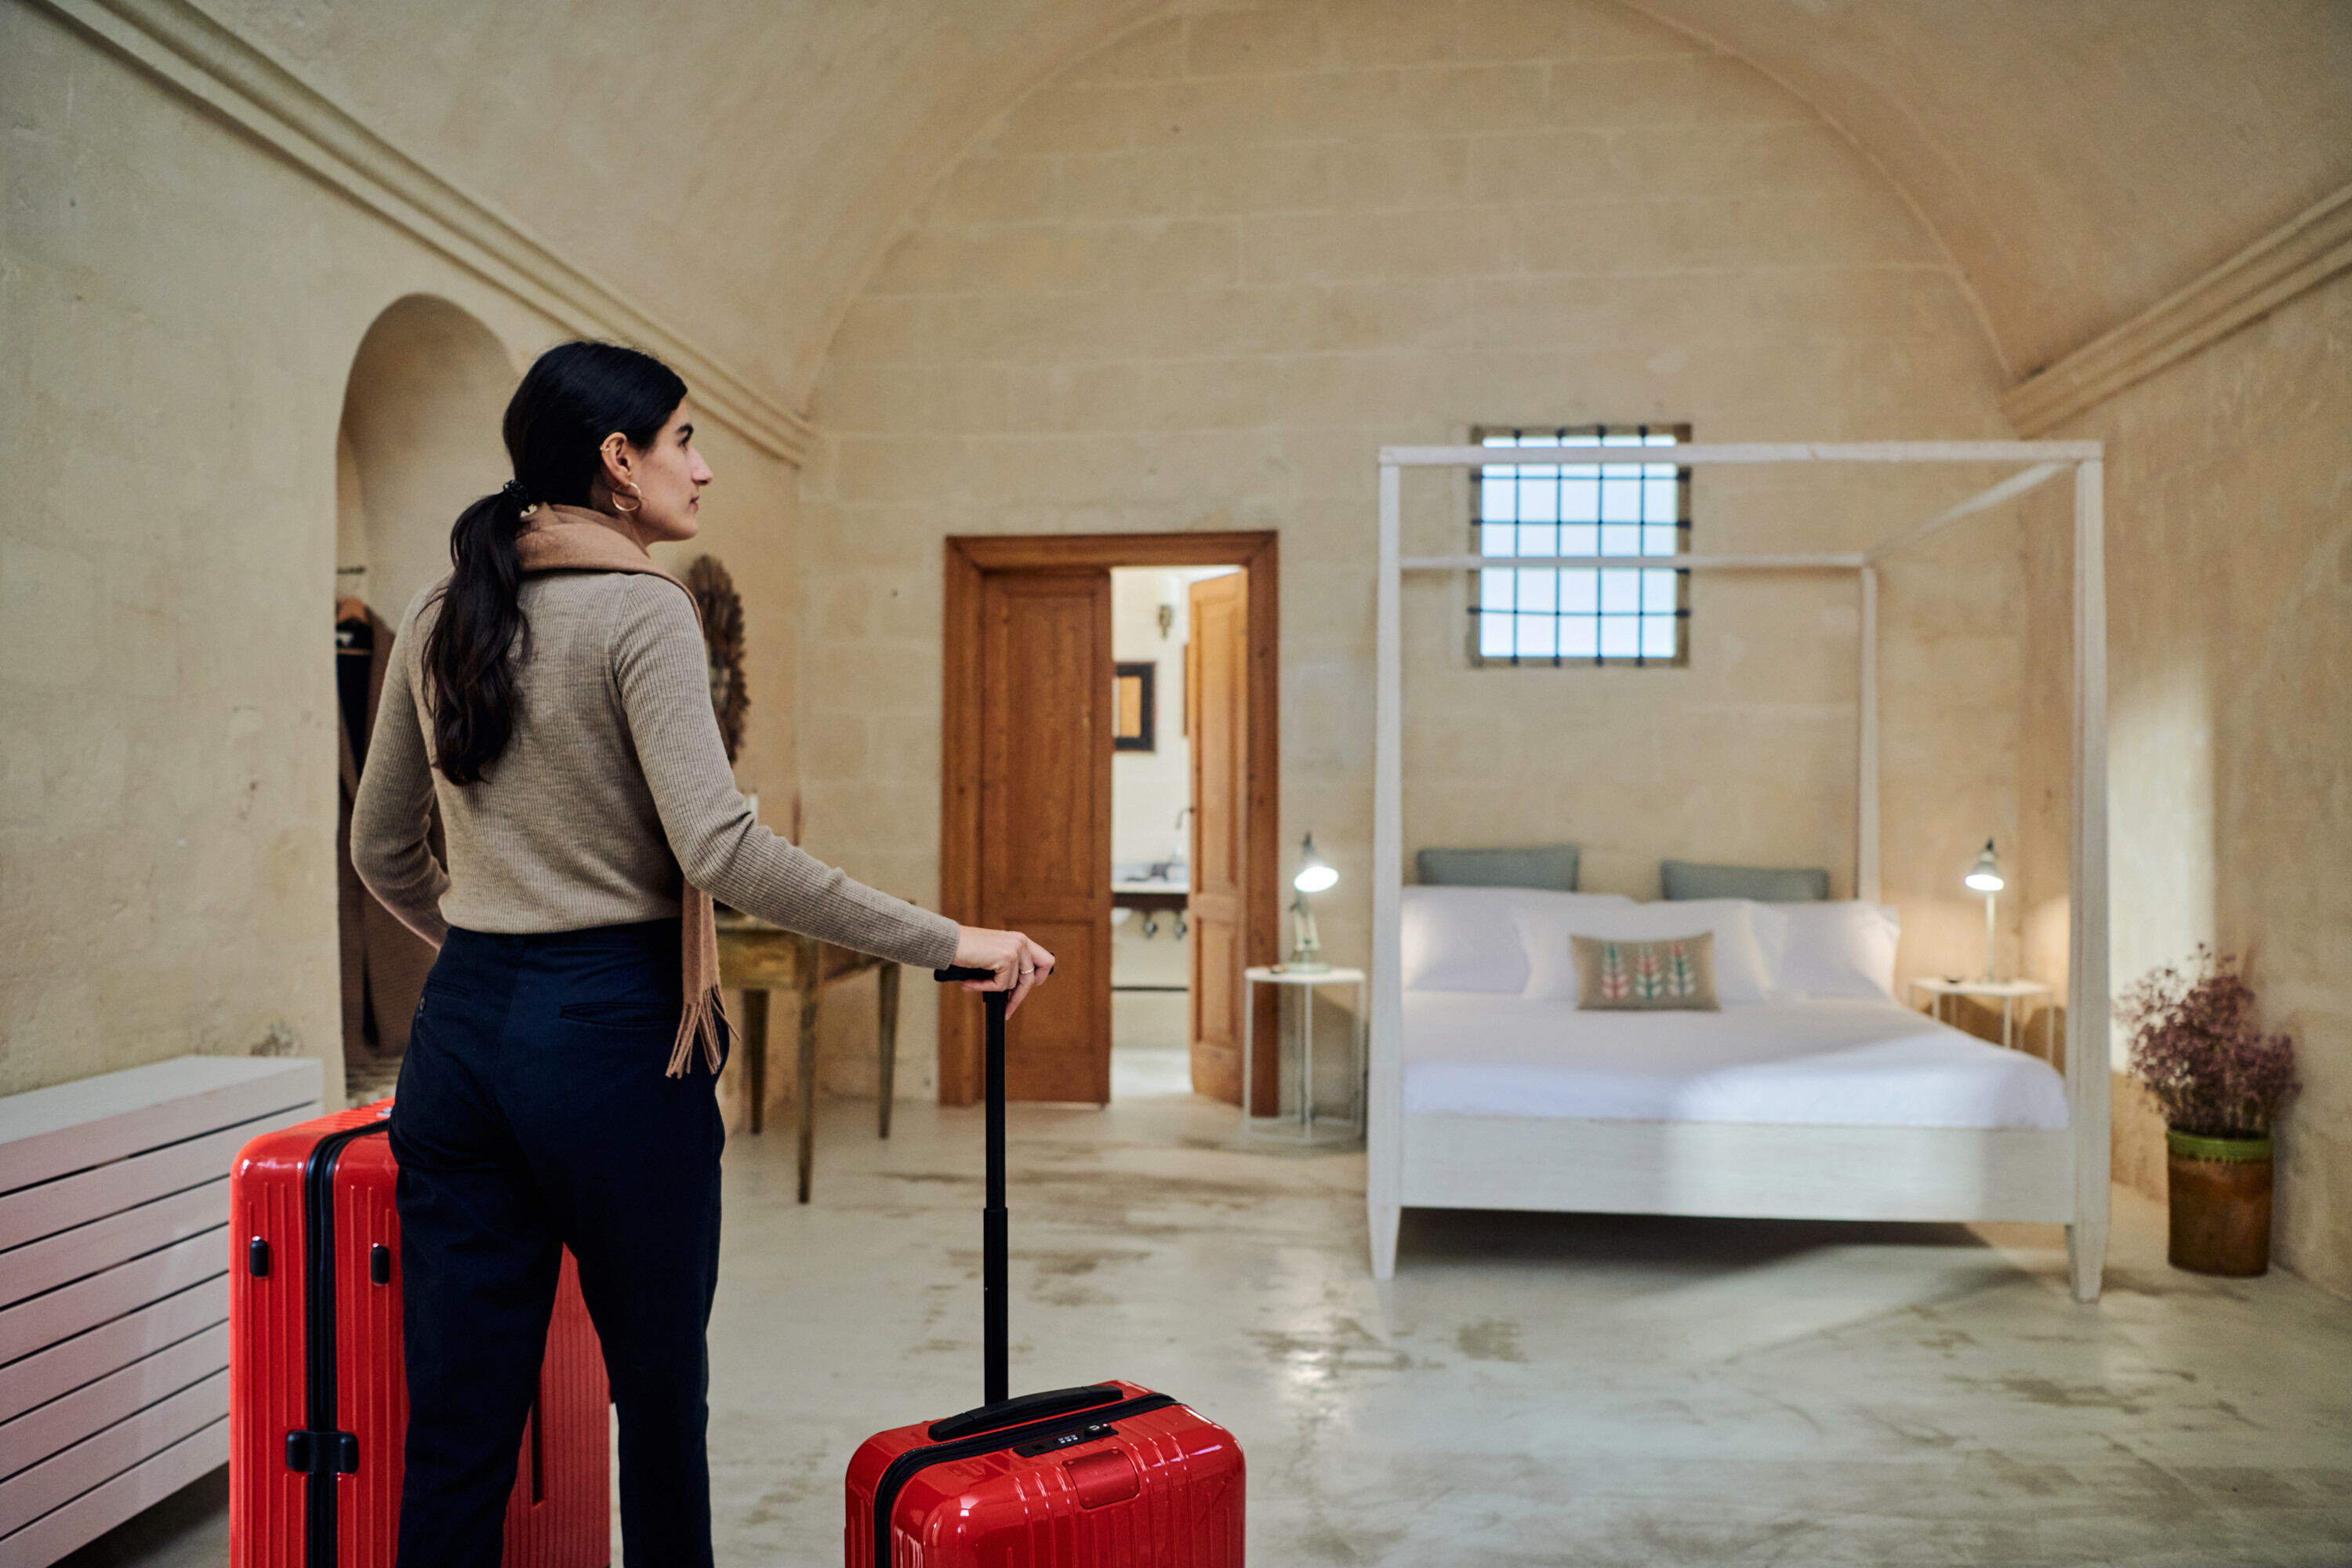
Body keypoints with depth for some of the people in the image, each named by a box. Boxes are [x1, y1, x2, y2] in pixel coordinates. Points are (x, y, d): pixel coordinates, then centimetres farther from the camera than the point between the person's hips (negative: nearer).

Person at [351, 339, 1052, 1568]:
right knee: (660, 1399, 13)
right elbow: (720, 849, -22)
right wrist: (947, 943, -20)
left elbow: (381, 851, 17)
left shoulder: (440, 615, 10)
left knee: (456, 1429, 12)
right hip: (609, 1030, -6)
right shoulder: (638, 608, -11)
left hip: (458, 1033, 7)